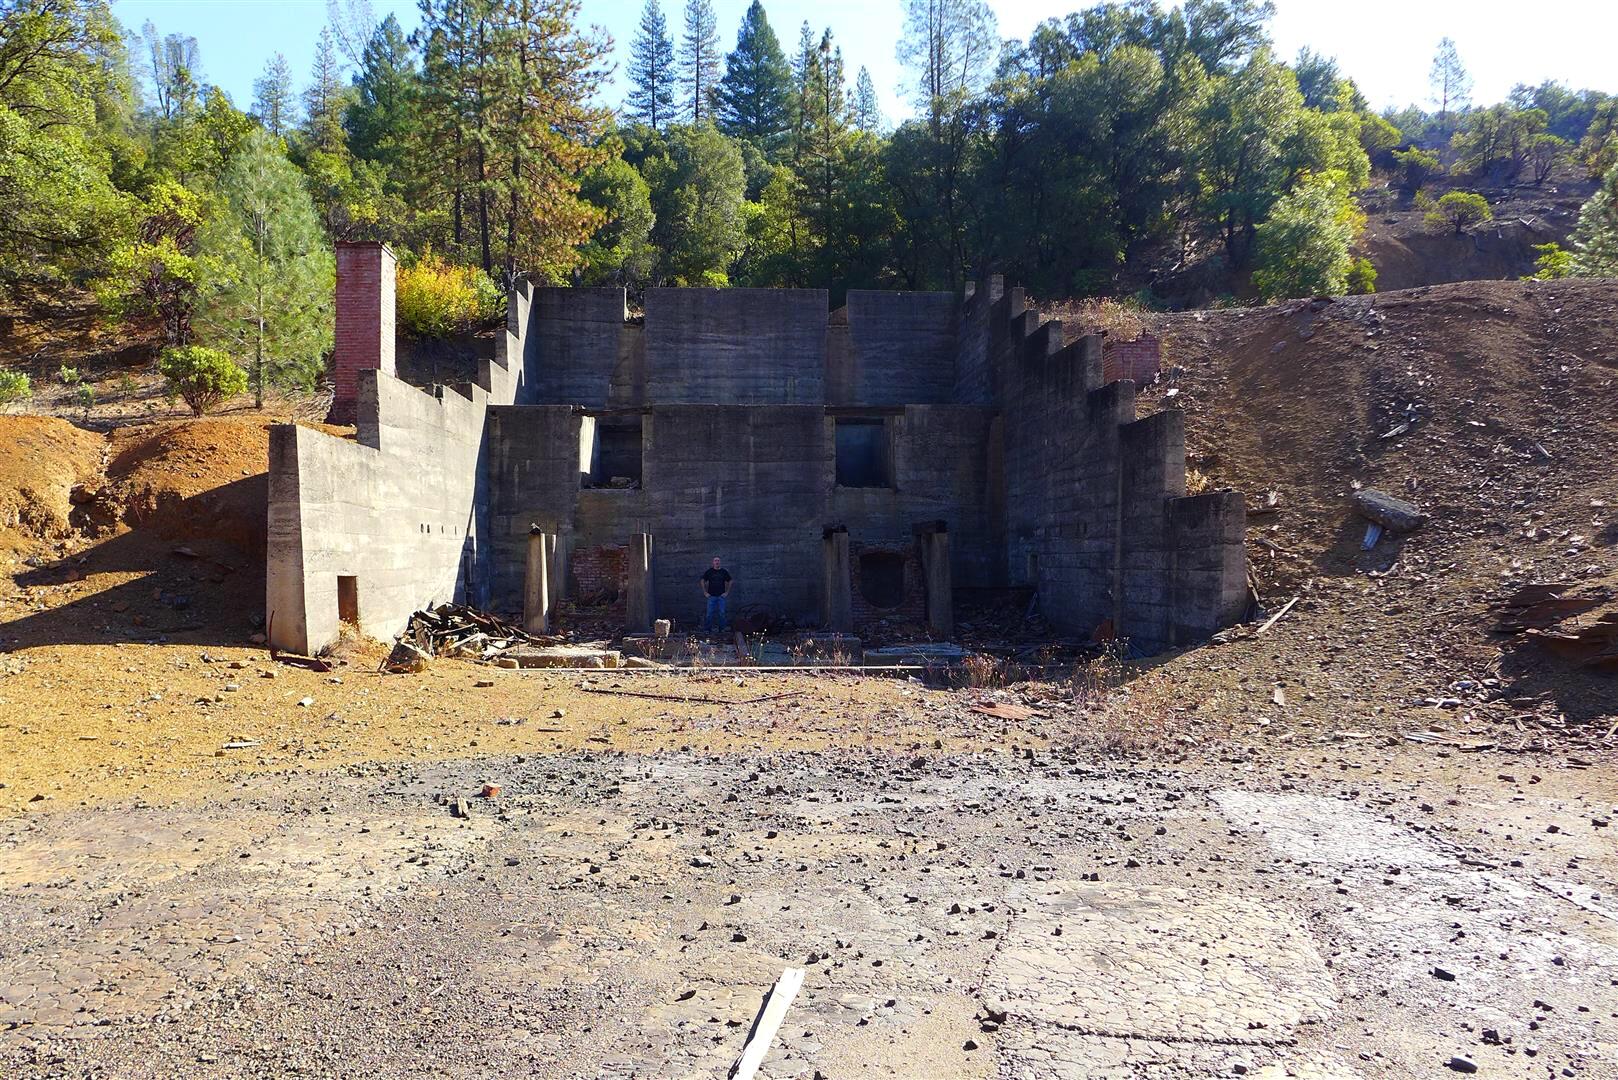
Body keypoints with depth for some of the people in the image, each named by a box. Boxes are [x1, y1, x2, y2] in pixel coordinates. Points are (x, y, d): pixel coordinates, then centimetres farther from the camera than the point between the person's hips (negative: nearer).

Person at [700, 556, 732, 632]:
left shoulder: (724, 572, 3)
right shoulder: (708, 571, 0)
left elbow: (729, 582, 11)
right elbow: (703, 581, 8)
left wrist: (726, 592, 4)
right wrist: (705, 592, 3)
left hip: (721, 596, 1)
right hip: (711, 596, -1)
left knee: (722, 613, 3)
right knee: (709, 613, -2)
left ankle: (722, 629, 12)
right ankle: (706, 629, 4)